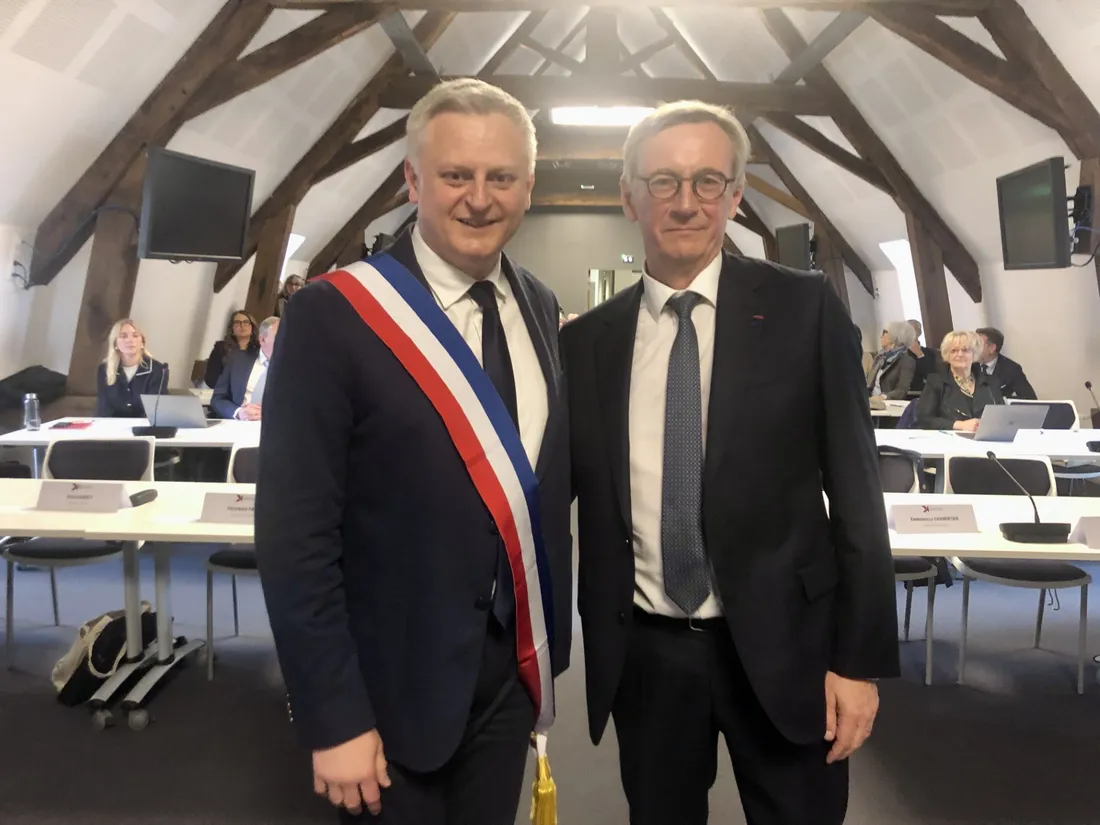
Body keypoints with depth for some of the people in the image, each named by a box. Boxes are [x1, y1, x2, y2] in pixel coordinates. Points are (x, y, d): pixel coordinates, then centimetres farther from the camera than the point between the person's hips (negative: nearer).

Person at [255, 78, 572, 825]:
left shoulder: (540, 308, 2)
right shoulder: (333, 314, -16)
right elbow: (295, 533, -16)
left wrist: (543, 643, 10)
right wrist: (333, 717, -15)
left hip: (513, 664, 5)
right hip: (394, 679, -5)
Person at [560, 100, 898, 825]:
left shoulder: (805, 309, -6)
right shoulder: (586, 340, 0)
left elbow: (855, 489, -5)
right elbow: (565, 490, 7)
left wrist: (861, 658, -5)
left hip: (782, 647, -2)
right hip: (642, 654, 2)